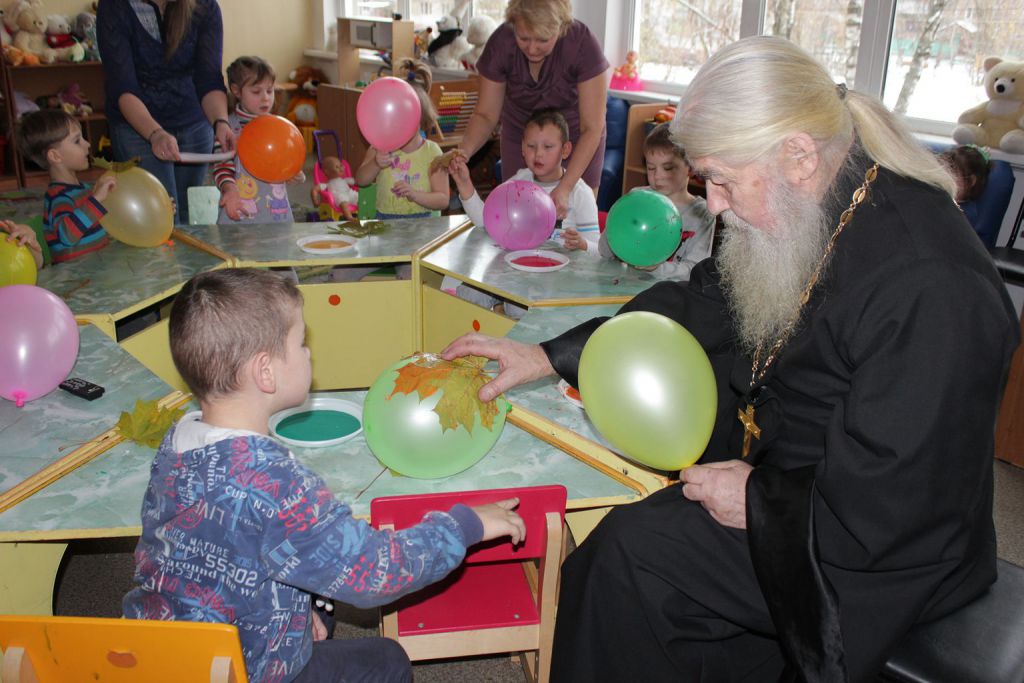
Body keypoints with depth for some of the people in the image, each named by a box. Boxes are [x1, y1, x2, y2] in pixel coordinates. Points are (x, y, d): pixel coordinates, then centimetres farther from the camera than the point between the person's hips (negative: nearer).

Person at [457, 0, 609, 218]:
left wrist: (564, 188, -38)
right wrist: (464, 151, -34)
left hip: (576, 138, -1)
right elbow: (486, 115, -13)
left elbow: (592, 128, -27)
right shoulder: (501, 43, -23)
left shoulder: (582, 43, -29)